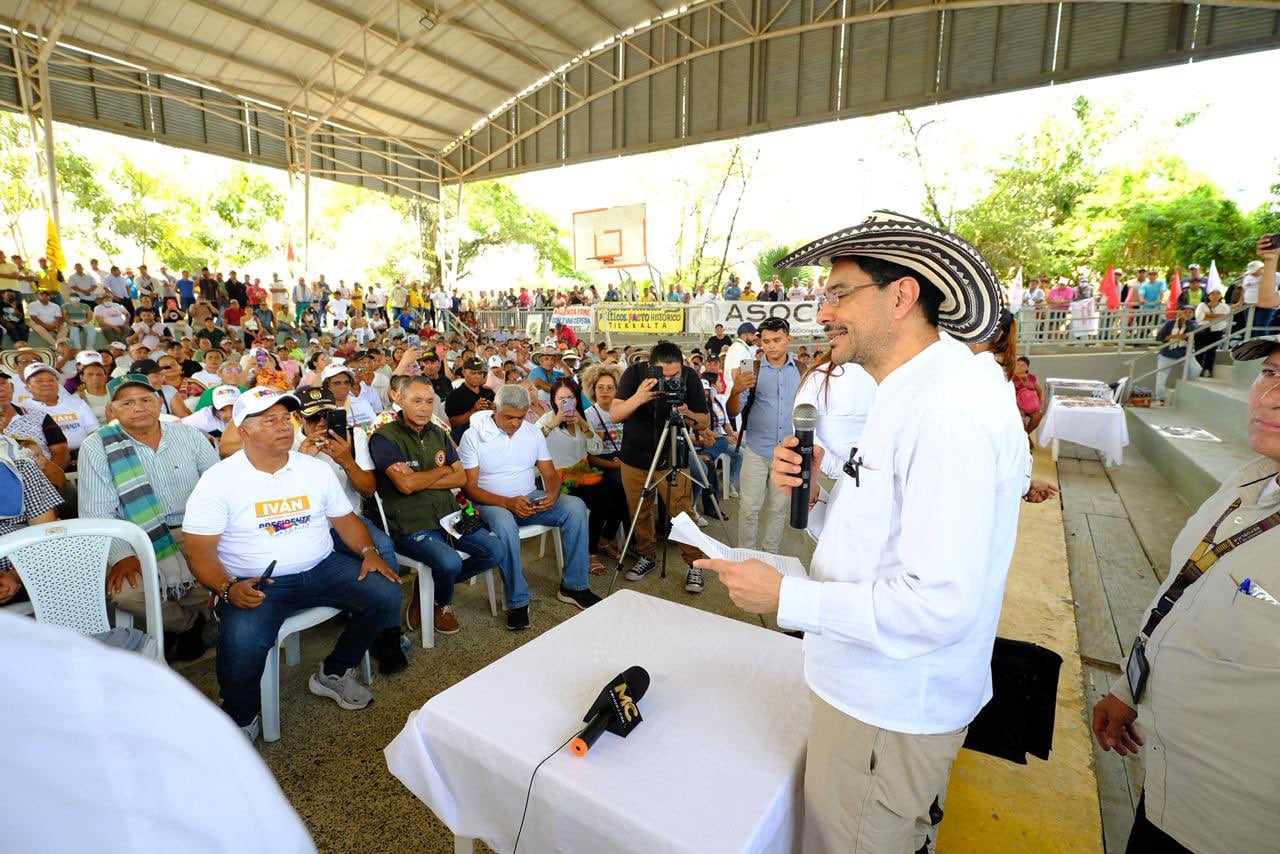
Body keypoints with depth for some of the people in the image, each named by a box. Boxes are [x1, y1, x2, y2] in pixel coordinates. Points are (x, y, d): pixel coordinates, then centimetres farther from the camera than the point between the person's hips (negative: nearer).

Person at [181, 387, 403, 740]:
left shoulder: (317, 469, 7)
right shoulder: (218, 480, -4)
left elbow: (346, 519, 11)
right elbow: (199, 548, -7)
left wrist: (369, 551, -8)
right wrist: (228, 588, -24)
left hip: (321, 568, 4)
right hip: (254, 584, -3)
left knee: (386, 595, -15)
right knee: (241, 643, -33)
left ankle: (333, 673, 11)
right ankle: (241, 720, 3)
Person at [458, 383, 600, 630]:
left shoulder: (533, 432, 5)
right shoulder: (474, 435, -8)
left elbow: (550, 474, 7)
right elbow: (469, 487, -11)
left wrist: (552, 495, -17)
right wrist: (508, 503, -24)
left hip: (530, 499, 4)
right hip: (492, 503, -4)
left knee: (575, 506, -20)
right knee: (504, 523, -39)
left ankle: (573, 586, -11)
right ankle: (518, 602, -24)